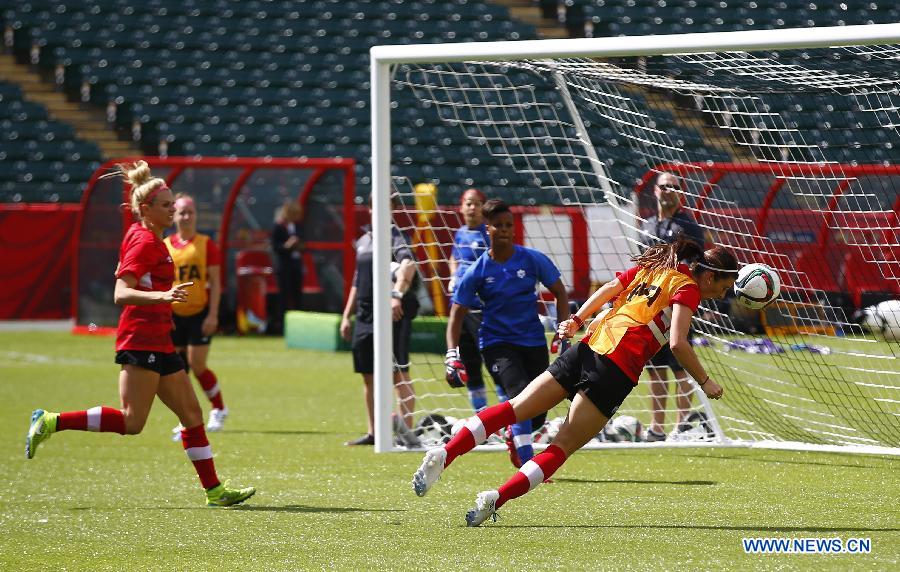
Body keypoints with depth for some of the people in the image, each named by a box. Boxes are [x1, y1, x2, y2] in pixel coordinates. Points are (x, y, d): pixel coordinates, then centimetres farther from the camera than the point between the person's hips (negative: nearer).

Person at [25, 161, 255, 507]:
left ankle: (214, 491, 9)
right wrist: (161, 296, -37)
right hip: (141, 340, -10)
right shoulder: (144, 241, -12)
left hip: (158, 343, 10)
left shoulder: (152, 239, 16)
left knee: (191, 414, 8)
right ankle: (52, 423, -6)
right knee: (131, 422, -13)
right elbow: (121, 294, -22)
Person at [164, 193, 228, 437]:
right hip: (174, 315, 3)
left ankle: (219, 409, 15)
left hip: (200, 313, -3)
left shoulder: (206, 244, -3)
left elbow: (215, 282, -3)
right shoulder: (164, 246, 3)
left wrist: (213, 314, -10)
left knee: (198, 367, -7)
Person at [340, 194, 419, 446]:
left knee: (398, 374, -10)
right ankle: (373, 433, 21)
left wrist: (397, 295, -41)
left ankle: (407, 430, -10)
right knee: (368, 376, 12)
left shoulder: (395, 236, -7)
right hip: (365, 317, 8)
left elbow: (408, 265, -26)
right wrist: (347, 315, 23)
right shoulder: (363, 240, 18)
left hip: (391, 315, -8)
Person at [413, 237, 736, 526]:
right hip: (618, 368, -6)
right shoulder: (688, 288, -1)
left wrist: (576, 320, 19)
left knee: (514, 408, 5)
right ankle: (494, 501, -15)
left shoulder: (651, 266, 21)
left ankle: (443, 455, -10)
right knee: (563, 447, -2)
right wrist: (705, 382, -3)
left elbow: (608, 290, 18)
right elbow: (678, 343, -11)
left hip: (586, 348, 6)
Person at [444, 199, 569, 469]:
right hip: (497, 343, -3)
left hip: (534, 342, 3)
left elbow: (560, 293, 8)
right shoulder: (477, 272, -7)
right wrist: (452, 356, -12)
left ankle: (514, 436, 39)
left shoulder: (533, 260, -4)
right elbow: (457, 315, -1)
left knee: (537, 416, 3)